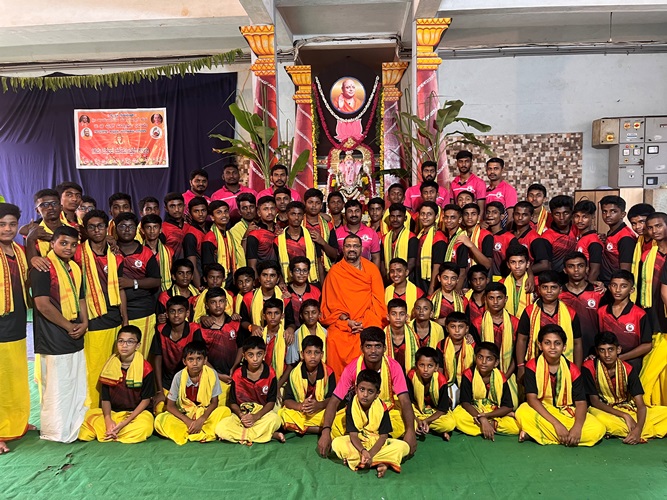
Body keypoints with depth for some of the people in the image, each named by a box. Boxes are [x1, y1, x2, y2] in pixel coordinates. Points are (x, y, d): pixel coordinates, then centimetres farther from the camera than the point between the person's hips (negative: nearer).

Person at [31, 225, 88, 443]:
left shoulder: (75, 268, 14)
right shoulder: (43, 267, -10)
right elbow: (42, 304, -16)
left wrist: (84, 323, 1)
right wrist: (68, 326, -10)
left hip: (76, 338, 8)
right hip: (53, 340, -8)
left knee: (77, 387, 15)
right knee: (56, 388, 0)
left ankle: (75, 429, 28)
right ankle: (56, 433, 14)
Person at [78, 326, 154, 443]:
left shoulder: (145, 368, -8)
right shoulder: (109, 366, 3)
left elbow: (146, 399, -6)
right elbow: (105, 398, 2)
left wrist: (124, 423, -16)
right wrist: (108, 420, -18)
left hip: (137, 413, -2)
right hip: (112, 412, 2)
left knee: (145, 426, -35)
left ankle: (108, 435, -14)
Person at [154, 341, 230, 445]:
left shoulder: (212, 374, -13)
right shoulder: (179, 377, -12)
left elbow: (214, 402, -6)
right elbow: (170, 406, -7)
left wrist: (201, 420, -21)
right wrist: (188, 421, -20)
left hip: (205, 414, -1)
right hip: (184, 416, 1)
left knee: (225, 411, -28)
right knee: (160, 420, -26)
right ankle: (204, 435, -24)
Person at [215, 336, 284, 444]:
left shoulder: (270, 373, -5)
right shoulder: (238, 374, -2)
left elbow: (271, 402, -5)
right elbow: (233, 402, 2)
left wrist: (256, 417, -20)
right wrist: (241, 415, -18)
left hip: (262, 413, -3)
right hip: (242, 414, 3)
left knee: (275, 419, -37)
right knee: (220, 428, -28)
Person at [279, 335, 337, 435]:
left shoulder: (328, 372, -3)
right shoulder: (295, 373, -2)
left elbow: (332, 398, -7)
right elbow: (287, 400, -5)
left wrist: (319, 405, -28)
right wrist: (300, 406, -26)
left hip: (321, 411, -2)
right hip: (299, 414, 2)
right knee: (283, 414, -30)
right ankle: (323, 429, -23)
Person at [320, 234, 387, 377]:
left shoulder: (372, 269, 10)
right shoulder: (335, 271, 8)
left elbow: (378, 300, 5)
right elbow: (332, 302, 5)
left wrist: (365, 321, -8)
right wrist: (346, 321, -9)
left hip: (368, 321, 0)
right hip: (341, 321, 0)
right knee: (334, 339, -28)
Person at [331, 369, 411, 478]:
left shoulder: (382, 408, -15)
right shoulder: (351, 406, -16)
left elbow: (383, 436, -16)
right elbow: (353, 435, -18)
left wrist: (370, 454, -30)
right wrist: (363, 451, -37)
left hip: (377, 443, 1)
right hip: (358, 443, 0)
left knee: (404, 446, -23)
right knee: (336, 443, -29)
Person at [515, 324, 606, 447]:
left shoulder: (572, 369, -2)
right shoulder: (532, 366, -8)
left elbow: (581, 402, -7)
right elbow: (531, 398, -16)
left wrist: (577, 427, -27)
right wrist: (556, 424, -26)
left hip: (568, 415, 4)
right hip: (542, 413, -3)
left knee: (598, 430, -23)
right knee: (523, 412, -34)